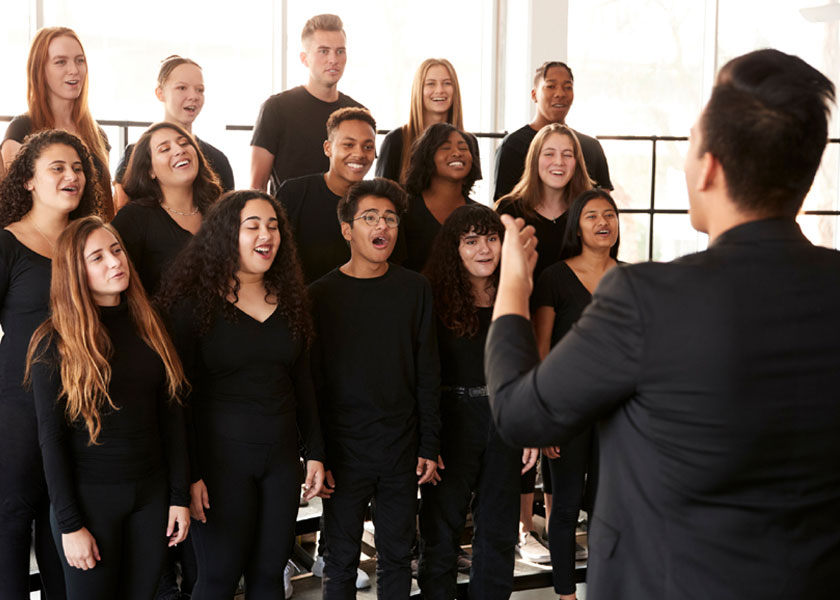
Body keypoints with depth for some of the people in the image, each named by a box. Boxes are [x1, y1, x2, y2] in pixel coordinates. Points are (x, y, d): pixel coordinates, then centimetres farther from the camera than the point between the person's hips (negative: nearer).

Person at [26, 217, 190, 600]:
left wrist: (179, 495, 3)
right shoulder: (56, 344, -9)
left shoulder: (148, 328, 5)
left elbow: (170, 416, 7)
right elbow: (50, 438, -10)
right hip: (89, 496, -4)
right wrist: (70, 524, -13)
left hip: (150, 492, 4)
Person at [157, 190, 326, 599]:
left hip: (281, 456, 5)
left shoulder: (288, 300, 8)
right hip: (220, 456, -4)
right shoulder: (194, 302, -7)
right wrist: (189, 473, -11)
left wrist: (315, 452, 11)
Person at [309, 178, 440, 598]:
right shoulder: (321, 295, -2)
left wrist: (430, 446, 2)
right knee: (341, 561, 6)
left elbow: (427, 373, 6)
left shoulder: (415, 289, 4)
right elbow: (310, 380, -2)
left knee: (396, 556, 11)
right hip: (343, 449, -2)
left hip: (402, 449, 2)